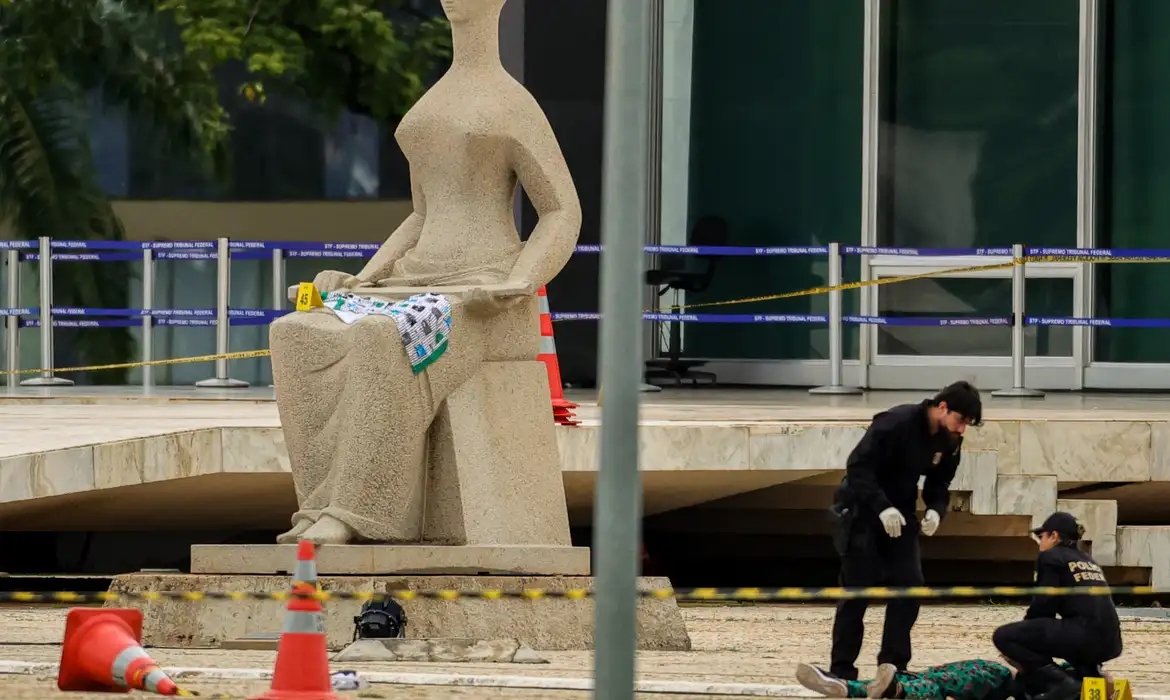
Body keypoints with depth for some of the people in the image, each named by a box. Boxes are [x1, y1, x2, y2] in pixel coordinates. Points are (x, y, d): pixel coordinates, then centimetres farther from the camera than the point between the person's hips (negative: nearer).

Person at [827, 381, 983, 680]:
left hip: (898, 514, 7)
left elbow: (939, 484, 9)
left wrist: (936, 510, -13)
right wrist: (882, 507, -34)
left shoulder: (949, 442, -2)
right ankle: (841, 670, 0)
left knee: (909, 587, -3)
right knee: (857, 593, -6)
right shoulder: (896, 423, -25)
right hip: (861, 510, -7)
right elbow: (858, 466, -26)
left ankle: (894, 666, 4)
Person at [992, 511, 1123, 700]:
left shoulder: (1050, 557, 4)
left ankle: (1059, 683, -16)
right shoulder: (1088, 561, 26)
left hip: (1085, 635, -8)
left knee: (1003, 636, -6)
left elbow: (1043, 605, -2)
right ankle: (1088, 672, 13)